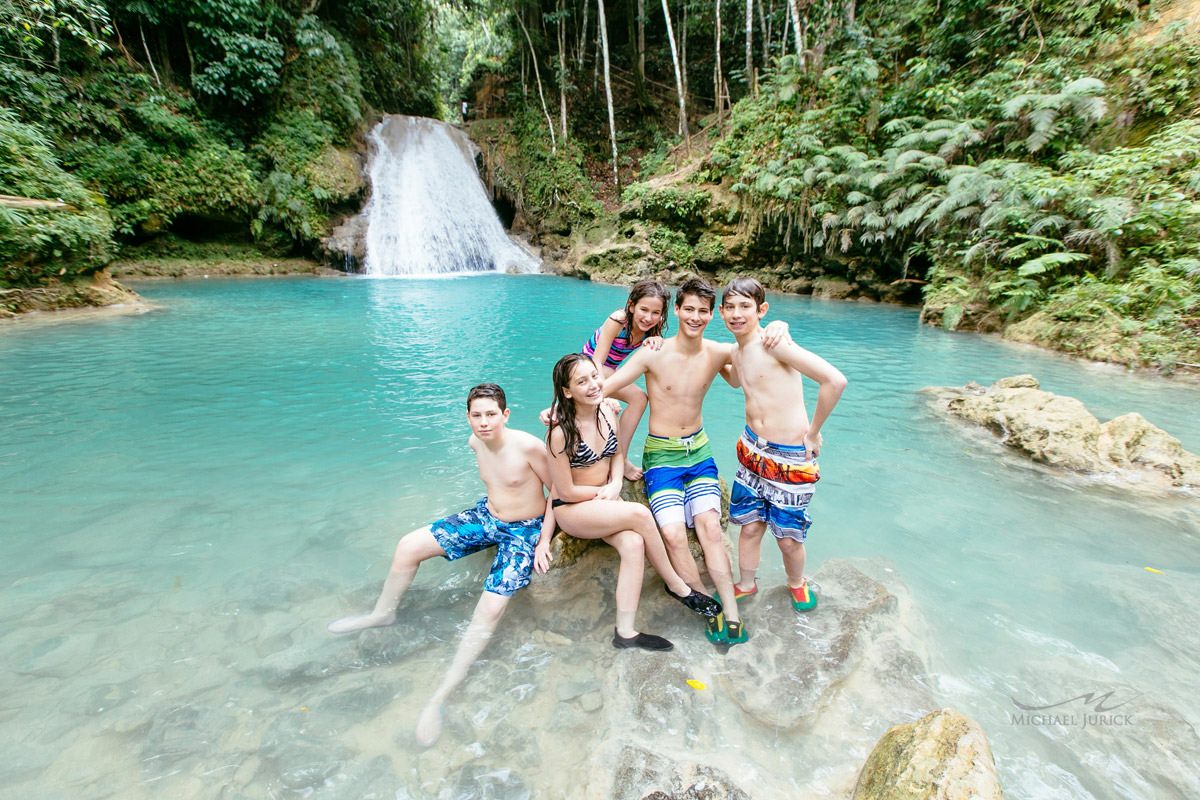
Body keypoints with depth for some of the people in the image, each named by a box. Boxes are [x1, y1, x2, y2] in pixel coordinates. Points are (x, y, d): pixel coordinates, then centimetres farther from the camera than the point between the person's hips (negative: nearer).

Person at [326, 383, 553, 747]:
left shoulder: (529, 446, -26)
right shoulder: (475, 442, -6)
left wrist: (545, 540, -15)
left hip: (524, 531, -6)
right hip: (486, 516, 6)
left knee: (490, 609, -21)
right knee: (408, 545, -2)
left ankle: (440, 696, -8)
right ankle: (382, 612, 26)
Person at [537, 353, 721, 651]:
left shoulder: (607, 413, -4)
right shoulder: (560, 433, -23)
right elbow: (566, 492, -16)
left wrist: (616, 484, -5)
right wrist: (603, 491, -6)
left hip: (606, 501, 6)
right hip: (571, 509, -5)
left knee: (634, 544, -24)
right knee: (640, 514, -27)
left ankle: (625, 632, -12)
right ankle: (677, 586, -4)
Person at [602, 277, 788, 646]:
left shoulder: (718, 353, -3)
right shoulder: (653, 353, -12)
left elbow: (759, 348, 5)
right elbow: (605, 387, -11)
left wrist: (777, 328, -19)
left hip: (698, 450, 3)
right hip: (661, 454, -2)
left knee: (710, 527, -14)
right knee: (674, 534, -17)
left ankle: (731, 613, -5)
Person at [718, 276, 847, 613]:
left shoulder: (772, 342, -18)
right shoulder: (736, 352, 6)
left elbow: (835, 380, -25)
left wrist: (813, 432, -15)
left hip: (791, 456, -6)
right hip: (752, 449, 6)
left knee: (788, 537, 9)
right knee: (750, 525, 14)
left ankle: (796, 583, 40)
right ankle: (746, 584, 37)